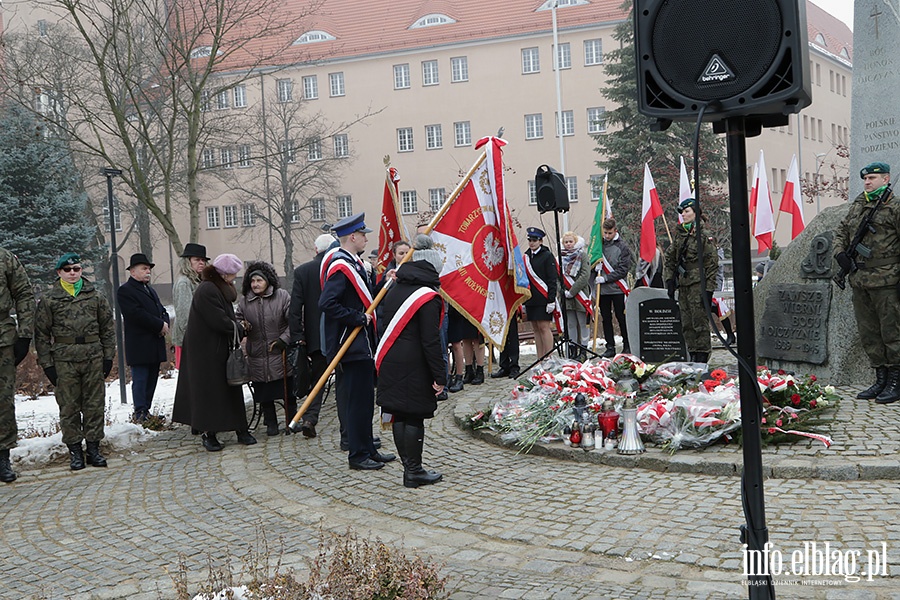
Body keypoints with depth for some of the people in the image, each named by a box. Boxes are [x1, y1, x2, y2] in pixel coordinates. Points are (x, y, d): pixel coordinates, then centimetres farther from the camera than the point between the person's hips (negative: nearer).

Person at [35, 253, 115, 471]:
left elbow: (108, 327, 10)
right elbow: (41, 334, 3)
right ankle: (74, 451, 10)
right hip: (64, 360, -1)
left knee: (95, 404, 4)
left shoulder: (95, 296, 8)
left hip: (93, 357, 1)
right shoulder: (49, 300, 3)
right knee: (69, 407, 2)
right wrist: (47, 364, -2)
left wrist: (108, 356, 5)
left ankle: (93, 448, 13)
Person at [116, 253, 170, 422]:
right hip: (139, 346, -8)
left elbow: (162, 311, 22)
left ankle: (146, 411, 15)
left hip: (155, 345, 8)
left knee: (151, 380, 9)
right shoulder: (125, 291, -7)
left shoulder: (150, 290, 23)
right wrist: (160, 325, -14)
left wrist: (165, 323, -1)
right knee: (140, 380, -7)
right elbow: (137, 314, -18)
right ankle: (140, 414, -4)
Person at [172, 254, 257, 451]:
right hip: (206, 351, -10)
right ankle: (209, 434, 5)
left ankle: (241, 429, 11)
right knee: (209, 390, -2)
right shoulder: (207, 291, -20)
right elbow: (220, 321, -23)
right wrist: (241, 330, -9)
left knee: (231, 388, 9)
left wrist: (238, 327, -1)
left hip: (221, 348, 10)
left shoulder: (221, 289, 13)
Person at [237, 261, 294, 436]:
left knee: (288, 391, 5)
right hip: (257, 357, 2)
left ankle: (292, 421, 18)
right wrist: (242, 327, -10)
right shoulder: (244, 302, 4)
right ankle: (271, 423, 19)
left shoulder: (282, 297, -4)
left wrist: (284, 339, -12)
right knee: (264, 394, 6)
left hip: (281, 356, -2)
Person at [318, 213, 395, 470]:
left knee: (365, 399, 16)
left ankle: (367, 449, 25)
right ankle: (358, 455, 5)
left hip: (362, 345, 10)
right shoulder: (341, 267, -18)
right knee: (356, 400, -3)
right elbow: (327, 304, -27)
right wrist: (358, 318, -21)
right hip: (351, 348, -10)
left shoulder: (354, 263, 13)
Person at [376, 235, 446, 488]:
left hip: (389, 363, 7)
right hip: (414, 368, -7)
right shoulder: (428, 297, -12)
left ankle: (408, 467, 18)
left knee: (399, 415, 11)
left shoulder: (394, 292, 12)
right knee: (414, 417, -1)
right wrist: (439, 376, -13)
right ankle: (414, 473, 6)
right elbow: (431, 341, -16)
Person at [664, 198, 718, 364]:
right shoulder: (680, 233, 14)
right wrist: (670, 280, 11)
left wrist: (709, 289, -14)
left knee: (700, 321, -7)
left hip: (698, 283, -7)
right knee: (686, 323, 9)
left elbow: (712, 263, -9)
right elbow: (670, 258, 20)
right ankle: (692, 354, 15)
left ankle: (702, 355, -3)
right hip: (683, 284, 7)